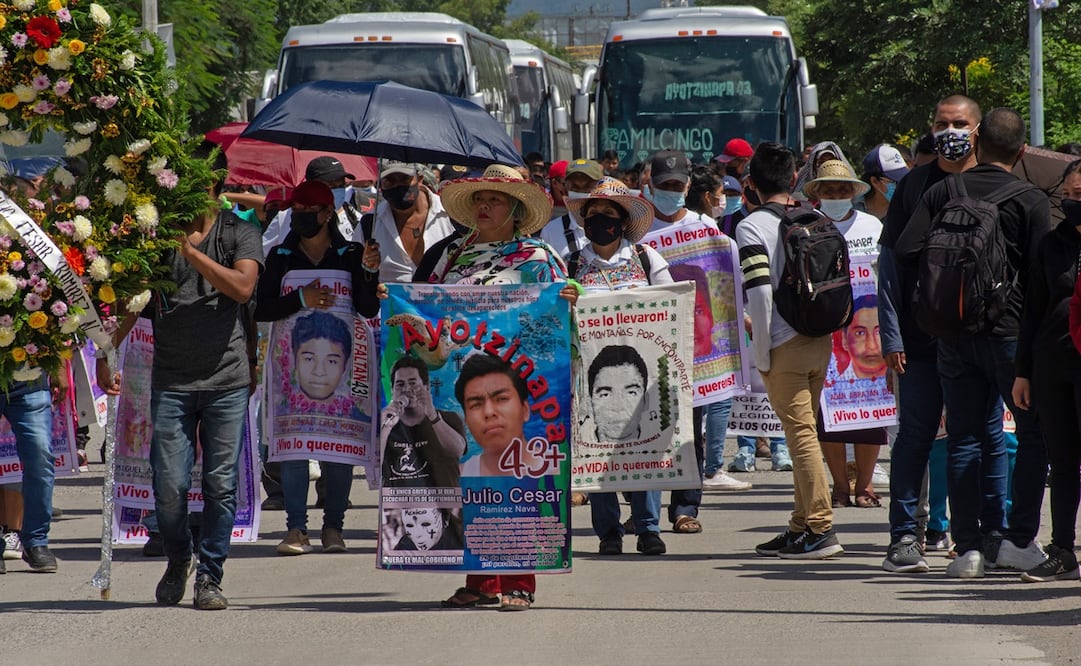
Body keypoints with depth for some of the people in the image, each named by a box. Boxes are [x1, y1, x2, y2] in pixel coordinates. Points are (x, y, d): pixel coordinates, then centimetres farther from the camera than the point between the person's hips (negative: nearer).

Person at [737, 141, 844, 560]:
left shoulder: (752, 227, -10)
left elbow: (760, 292, -17)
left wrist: (762, 355, -10)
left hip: (785, 345, -7)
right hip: (820, 340, 7)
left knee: (801, 434, -5)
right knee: (803, 434, 14)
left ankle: (821, 528, -7)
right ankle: (802, 524, 19)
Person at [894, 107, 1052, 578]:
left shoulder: (942, 193, 3)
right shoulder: (1031, 201, -7)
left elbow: (906, 251, -5)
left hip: (953, 332, 4)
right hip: (1007, 330, -3)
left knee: (966, 438, 8)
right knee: (1034, 433, 8)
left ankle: (968, 546, 4)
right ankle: (1018, 539, 0)